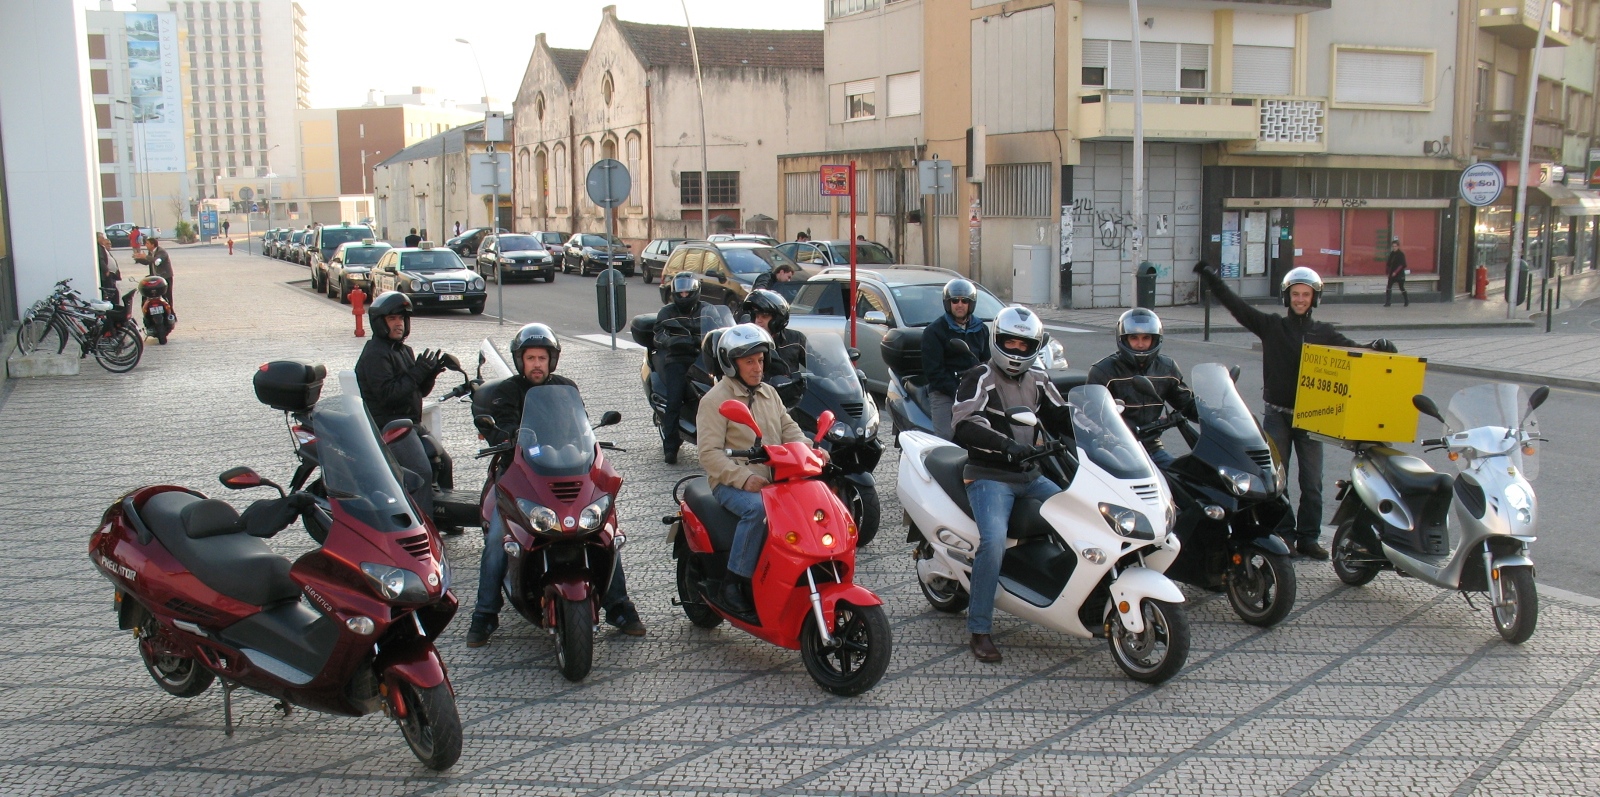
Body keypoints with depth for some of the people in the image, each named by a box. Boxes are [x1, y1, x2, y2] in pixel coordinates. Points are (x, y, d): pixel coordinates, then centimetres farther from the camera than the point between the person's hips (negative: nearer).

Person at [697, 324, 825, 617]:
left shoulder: (769, 393, 19)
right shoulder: (715, 400, -4)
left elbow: (788, 428, 14)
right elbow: (709, 453, -12)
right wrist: (744, 478, -25)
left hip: (775, 479, 6)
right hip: (732, 483, -6)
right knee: (758, 508, -36)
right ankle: (734, 582, -23)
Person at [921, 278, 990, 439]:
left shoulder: (980, 329, 19)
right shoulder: (934, 331, 4)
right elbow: (933, 369, -5)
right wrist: (956, 391, -15)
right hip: (944, 393, -4)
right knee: (946, 438, -21)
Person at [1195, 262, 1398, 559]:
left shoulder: (1324, 332, 7)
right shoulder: (1272, 326, 1)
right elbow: (1236, 305, -5)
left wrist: (1376, 347, -18)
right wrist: (1211, 278, -13)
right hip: (1277, 415, -1)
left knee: (1312, 482, 4)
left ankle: (1308, 537, 14)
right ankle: (1283, 535, 14)